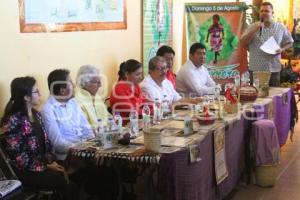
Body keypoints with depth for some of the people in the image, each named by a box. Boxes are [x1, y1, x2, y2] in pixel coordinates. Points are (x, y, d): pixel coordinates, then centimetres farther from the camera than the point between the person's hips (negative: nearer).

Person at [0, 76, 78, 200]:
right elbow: (17, 155, -18)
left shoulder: (36, 114, 9)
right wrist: (47, 166, -16)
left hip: (43, 162, 7)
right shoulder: (13, 120, -16)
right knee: (66, 183, -24)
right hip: (25, 171, -7)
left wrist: (51, 161, -5)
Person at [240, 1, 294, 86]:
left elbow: (289, 42, 15)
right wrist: (254, 30, -15)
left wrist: (282, 49, -6)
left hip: (274, 69, 1)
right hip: (256, 69, -1)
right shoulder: (253, 27, 2)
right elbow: (243, 43, -5)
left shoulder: (281, 28, 5)